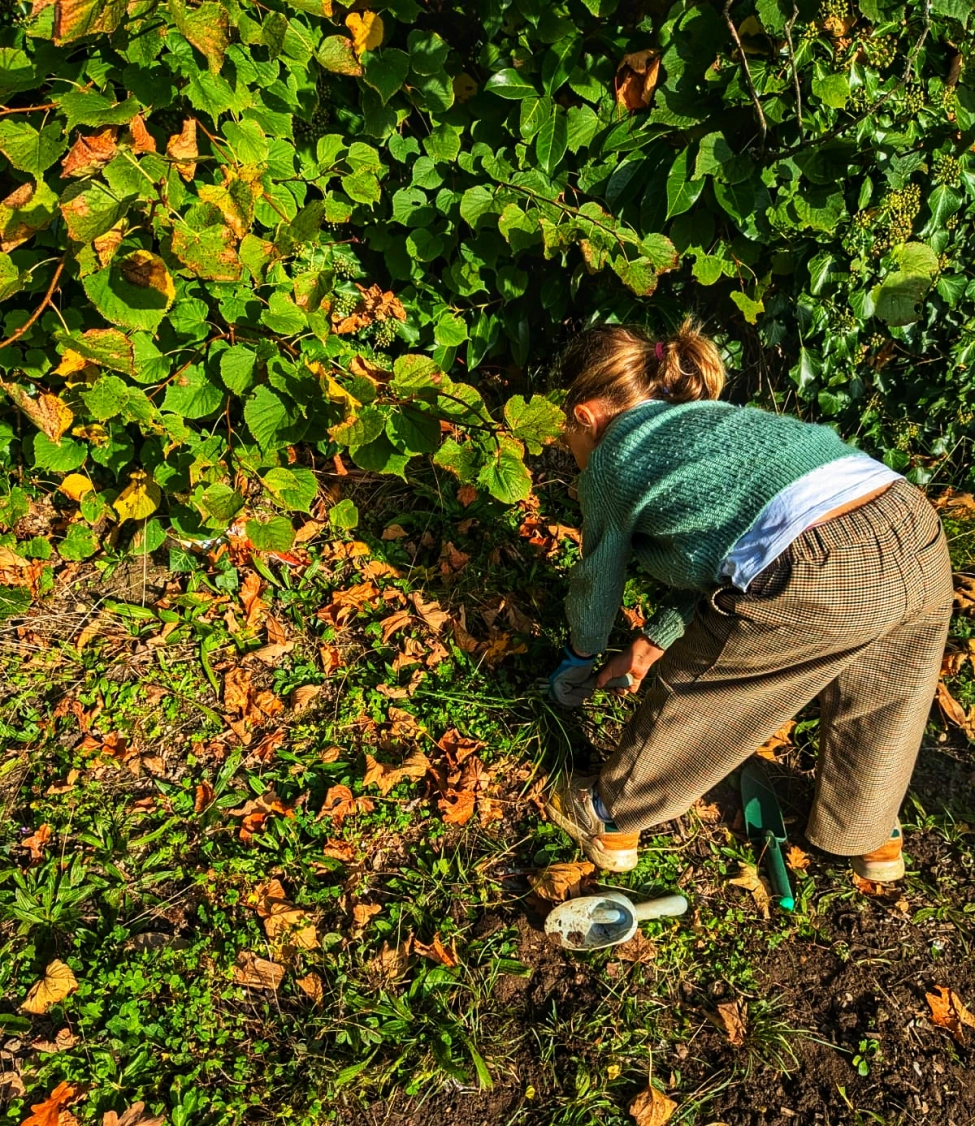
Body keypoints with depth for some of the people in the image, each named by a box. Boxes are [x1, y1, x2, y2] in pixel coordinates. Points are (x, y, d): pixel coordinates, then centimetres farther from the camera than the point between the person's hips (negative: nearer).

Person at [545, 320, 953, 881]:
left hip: (815, 582, -6)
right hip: (922, 540, 7)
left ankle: (609, 818, 40)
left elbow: (598, 579, 24)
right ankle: (871, 837, 55)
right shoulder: (716, 415, 30)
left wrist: (582, 655, 44)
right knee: (878, 702, 31)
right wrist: (656, 636, 40)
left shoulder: (610, 462, 12)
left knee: (692, 691, 18)